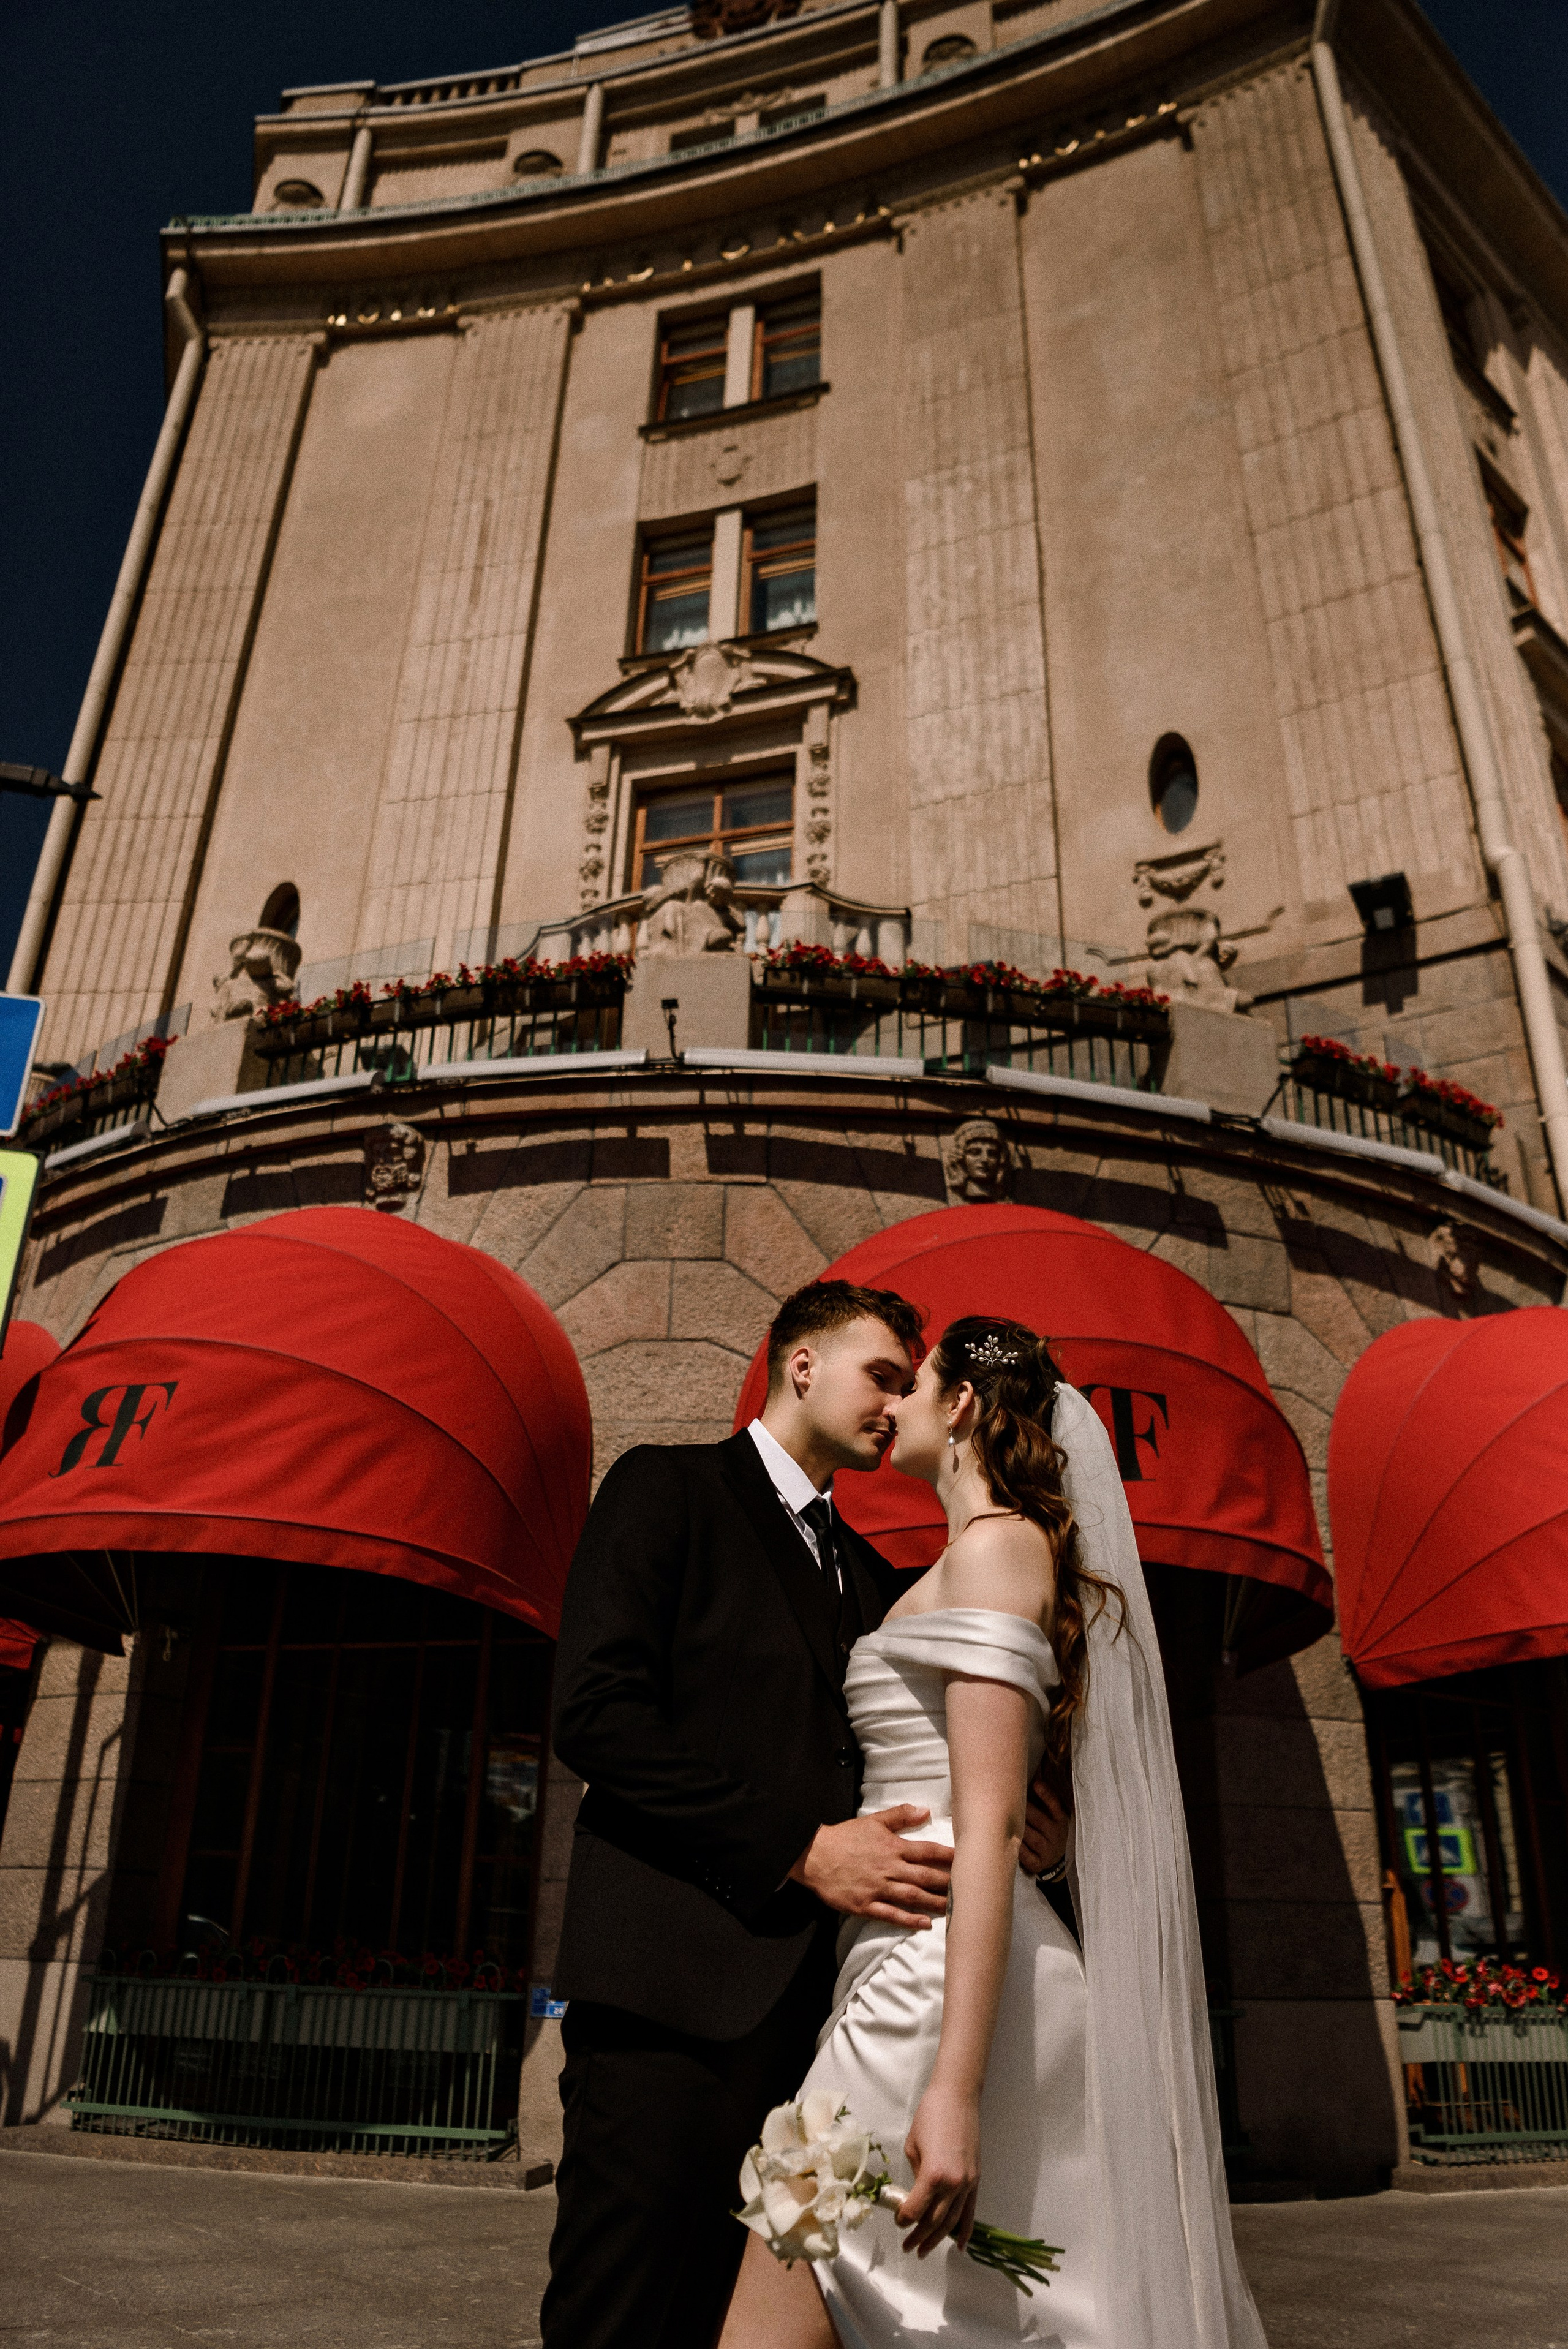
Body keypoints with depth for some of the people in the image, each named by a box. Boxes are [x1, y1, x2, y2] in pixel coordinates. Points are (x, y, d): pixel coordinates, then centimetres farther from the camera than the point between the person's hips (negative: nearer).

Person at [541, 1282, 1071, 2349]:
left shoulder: (870, 1574, 22)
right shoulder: (669, 1487, 0)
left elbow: (870, 1768, 20)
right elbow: (595, 1710, -12)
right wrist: (801, 1850, -15)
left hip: (814, 2006, 7)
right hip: (681, 1981, -6)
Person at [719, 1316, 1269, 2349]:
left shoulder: (997, 1543, -9)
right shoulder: (980, 1554, 20)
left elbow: (988, 1823, -18)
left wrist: (954, 2083, -22)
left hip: (938, 1971, -10)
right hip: (918, 1956, 10)